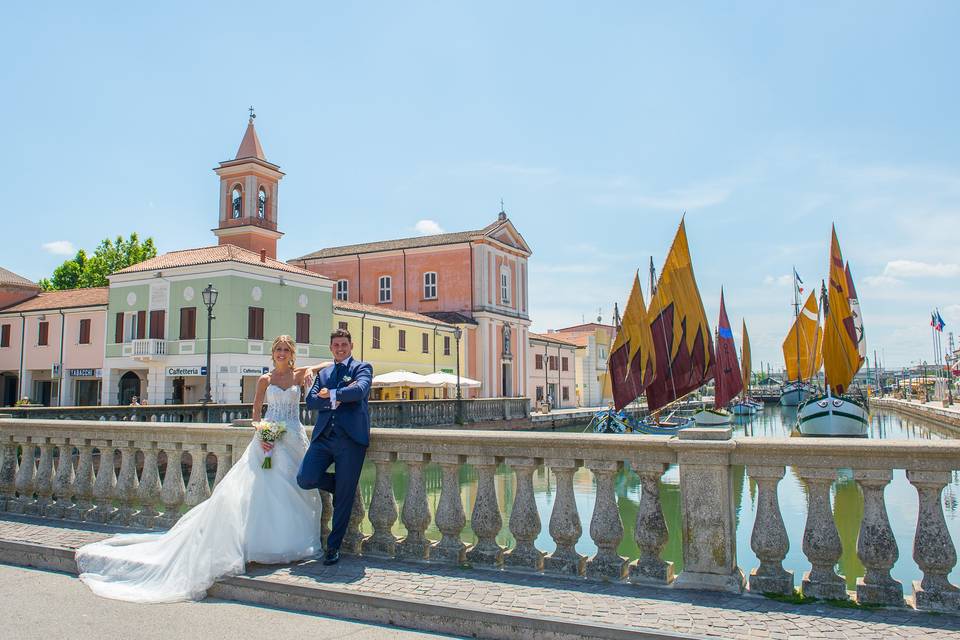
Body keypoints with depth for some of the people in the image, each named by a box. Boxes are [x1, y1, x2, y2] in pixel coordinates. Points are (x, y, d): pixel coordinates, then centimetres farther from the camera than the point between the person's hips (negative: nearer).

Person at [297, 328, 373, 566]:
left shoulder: (362, 367, 7)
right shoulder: (323, 373, 20)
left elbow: (360, 390, -14)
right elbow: (311, 401, 5)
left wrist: (331, 394, -4)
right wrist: (338, 397, -10)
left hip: (351, 437, -4)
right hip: (323, 436, 4)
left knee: (344, 496, 0)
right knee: (305, 479, -12)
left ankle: (333, 546, 16)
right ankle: (341, 485, 18)